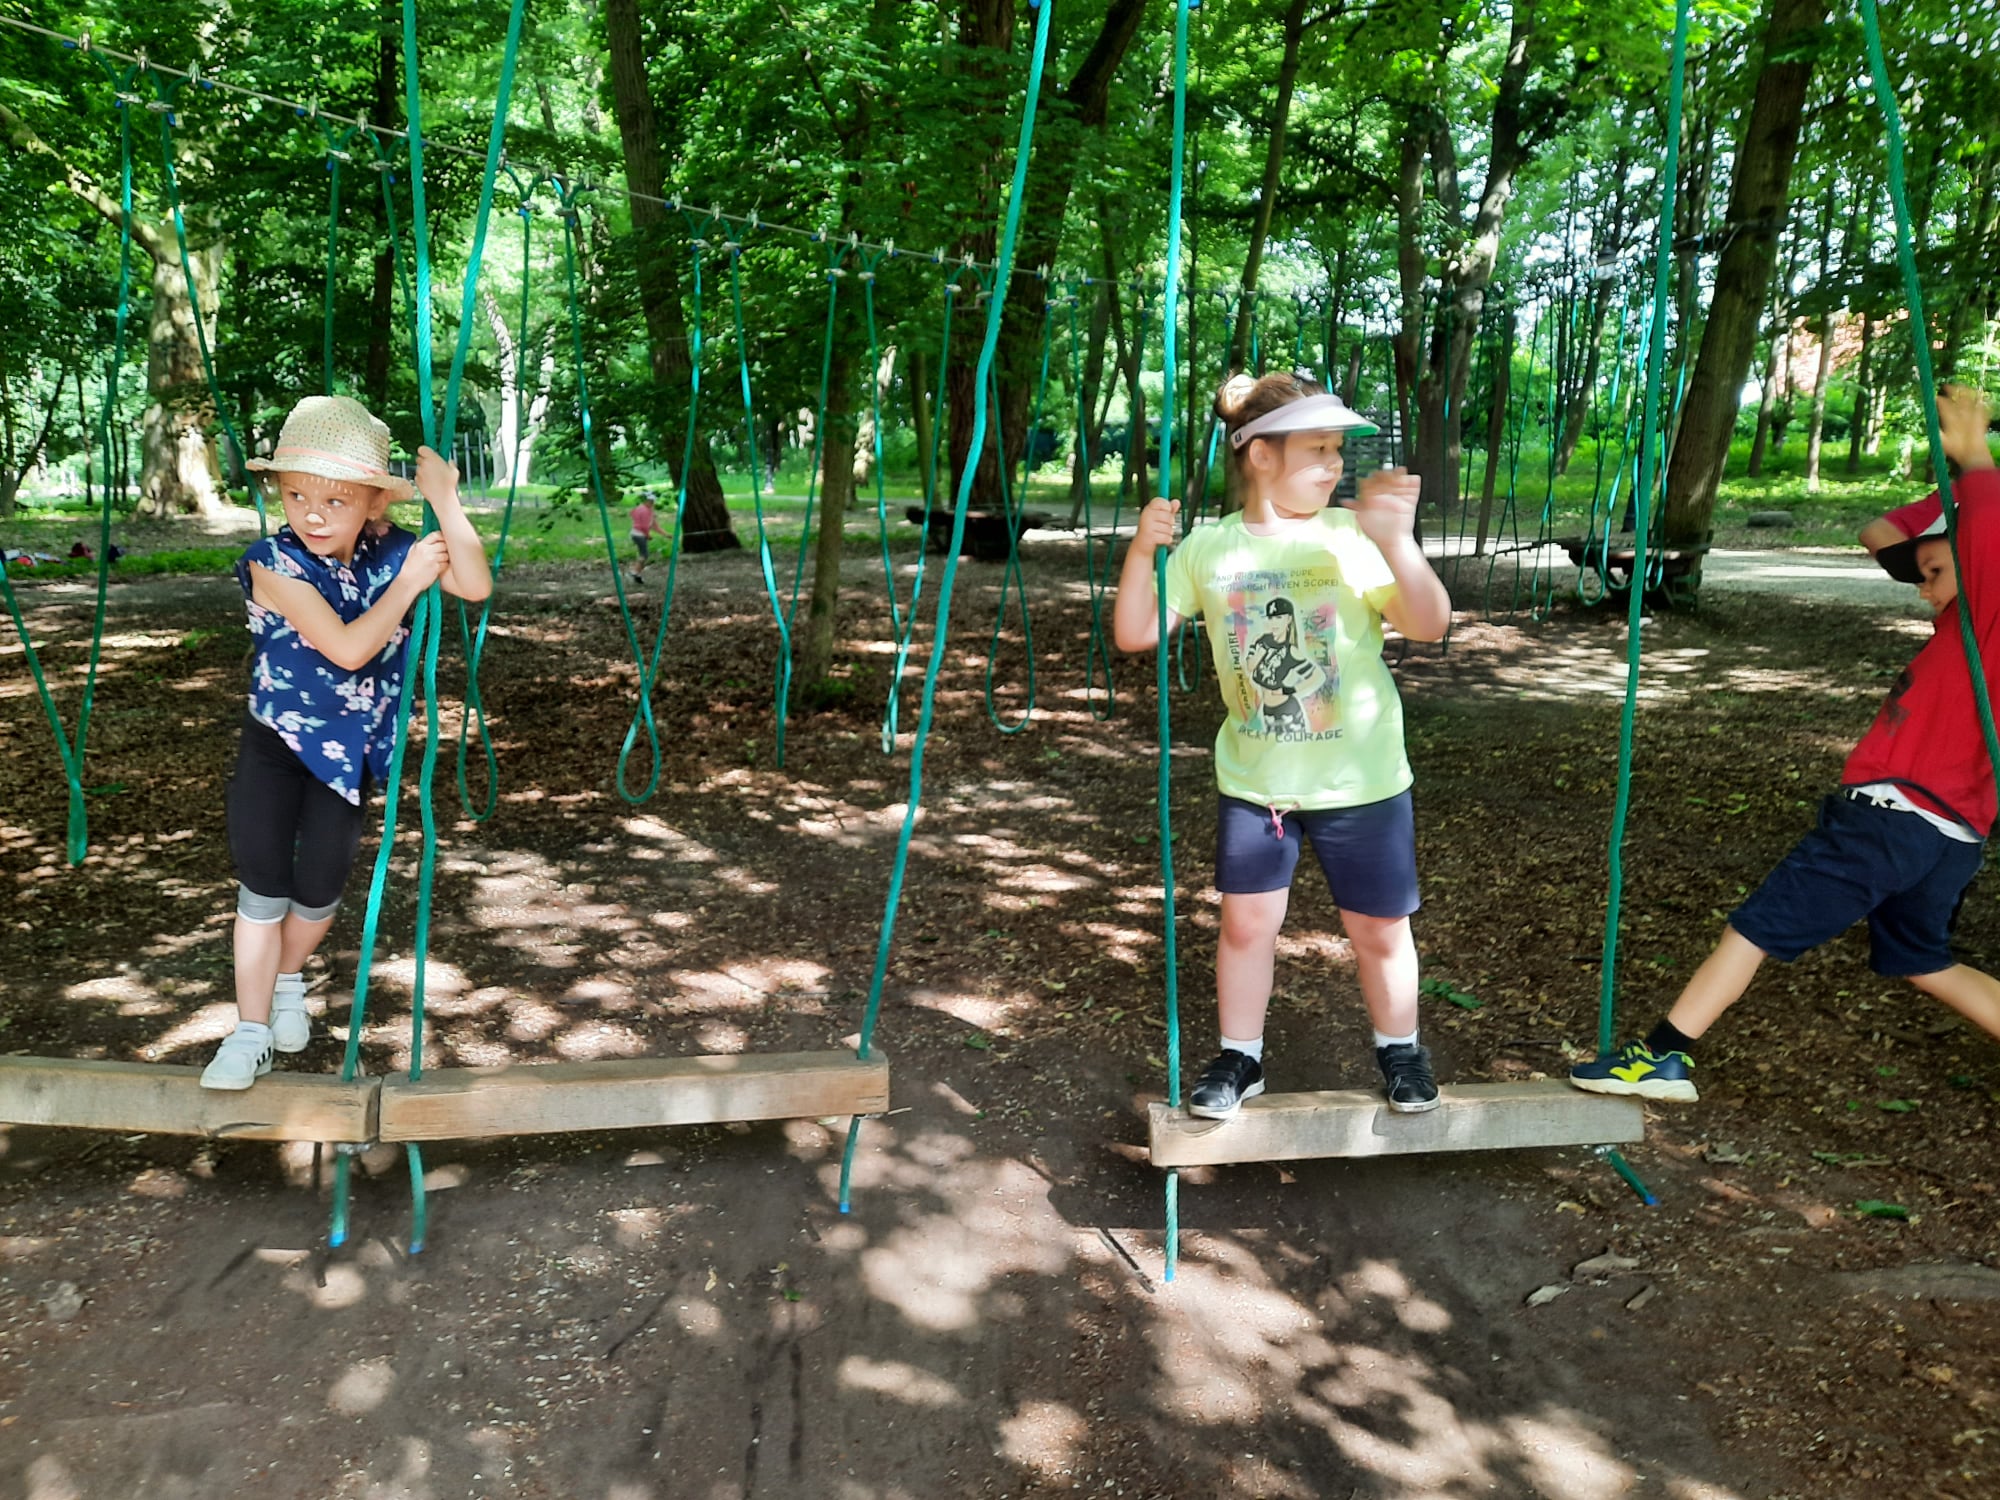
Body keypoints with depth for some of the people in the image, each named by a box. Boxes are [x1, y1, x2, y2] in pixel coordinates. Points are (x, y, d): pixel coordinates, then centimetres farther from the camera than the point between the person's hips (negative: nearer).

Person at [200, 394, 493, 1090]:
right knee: (263, 885, 0)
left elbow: (476, 586, -22)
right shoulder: (273, 562, -20)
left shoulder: (390, 550, -9)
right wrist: (408, 583, -22)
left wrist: (444, 500, -28)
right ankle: (250, 1033, 13)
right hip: (276, 742, -2)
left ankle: (289, 979, 38)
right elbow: (348, 647, -29)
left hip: (351, 748, 2)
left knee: (318, 885, 8)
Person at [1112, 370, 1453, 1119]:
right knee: (1247, 922, 9)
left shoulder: (1355, 539, -10)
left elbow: (1430, 625, -19)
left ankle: (1400, 1051, 36)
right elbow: (1135, 635, -5)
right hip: (1253, 781, 1)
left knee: (1379, 929, 12)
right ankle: (1239, 1058, 29)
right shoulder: (1210, 548, -5)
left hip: (1361, 782, -1)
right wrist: (1142, 552, -20)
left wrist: (1396, 541, -34)